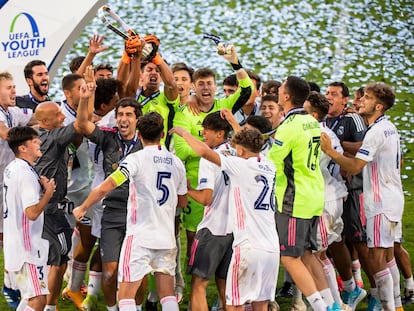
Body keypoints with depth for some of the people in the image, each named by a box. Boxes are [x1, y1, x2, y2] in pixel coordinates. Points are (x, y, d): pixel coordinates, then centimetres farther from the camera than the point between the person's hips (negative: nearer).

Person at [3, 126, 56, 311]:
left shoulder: (11, 169, 11)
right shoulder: (26, 174, -19)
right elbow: (32, 212, -25)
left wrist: (41, 186, 6)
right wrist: (48, 192, -12)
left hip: (15, 245, 10)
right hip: (27, 246, -10)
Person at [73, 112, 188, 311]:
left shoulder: (136, 159, -9)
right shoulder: (176, 162, 8)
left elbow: (105, 188, -16)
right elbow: (182, 202, 19)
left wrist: (83, 208, -1)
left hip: (140, 235, -5)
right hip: (167, 238, 5)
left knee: (126, 295, -1)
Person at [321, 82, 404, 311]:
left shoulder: (376, 132, -18)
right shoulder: (389, 128, 12)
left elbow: (355, 167, -24)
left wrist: (330, 151, -19)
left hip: (381, 202, -10)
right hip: (392, 199, 10)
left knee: (376, 257, -11)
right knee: (387, 256, 17)